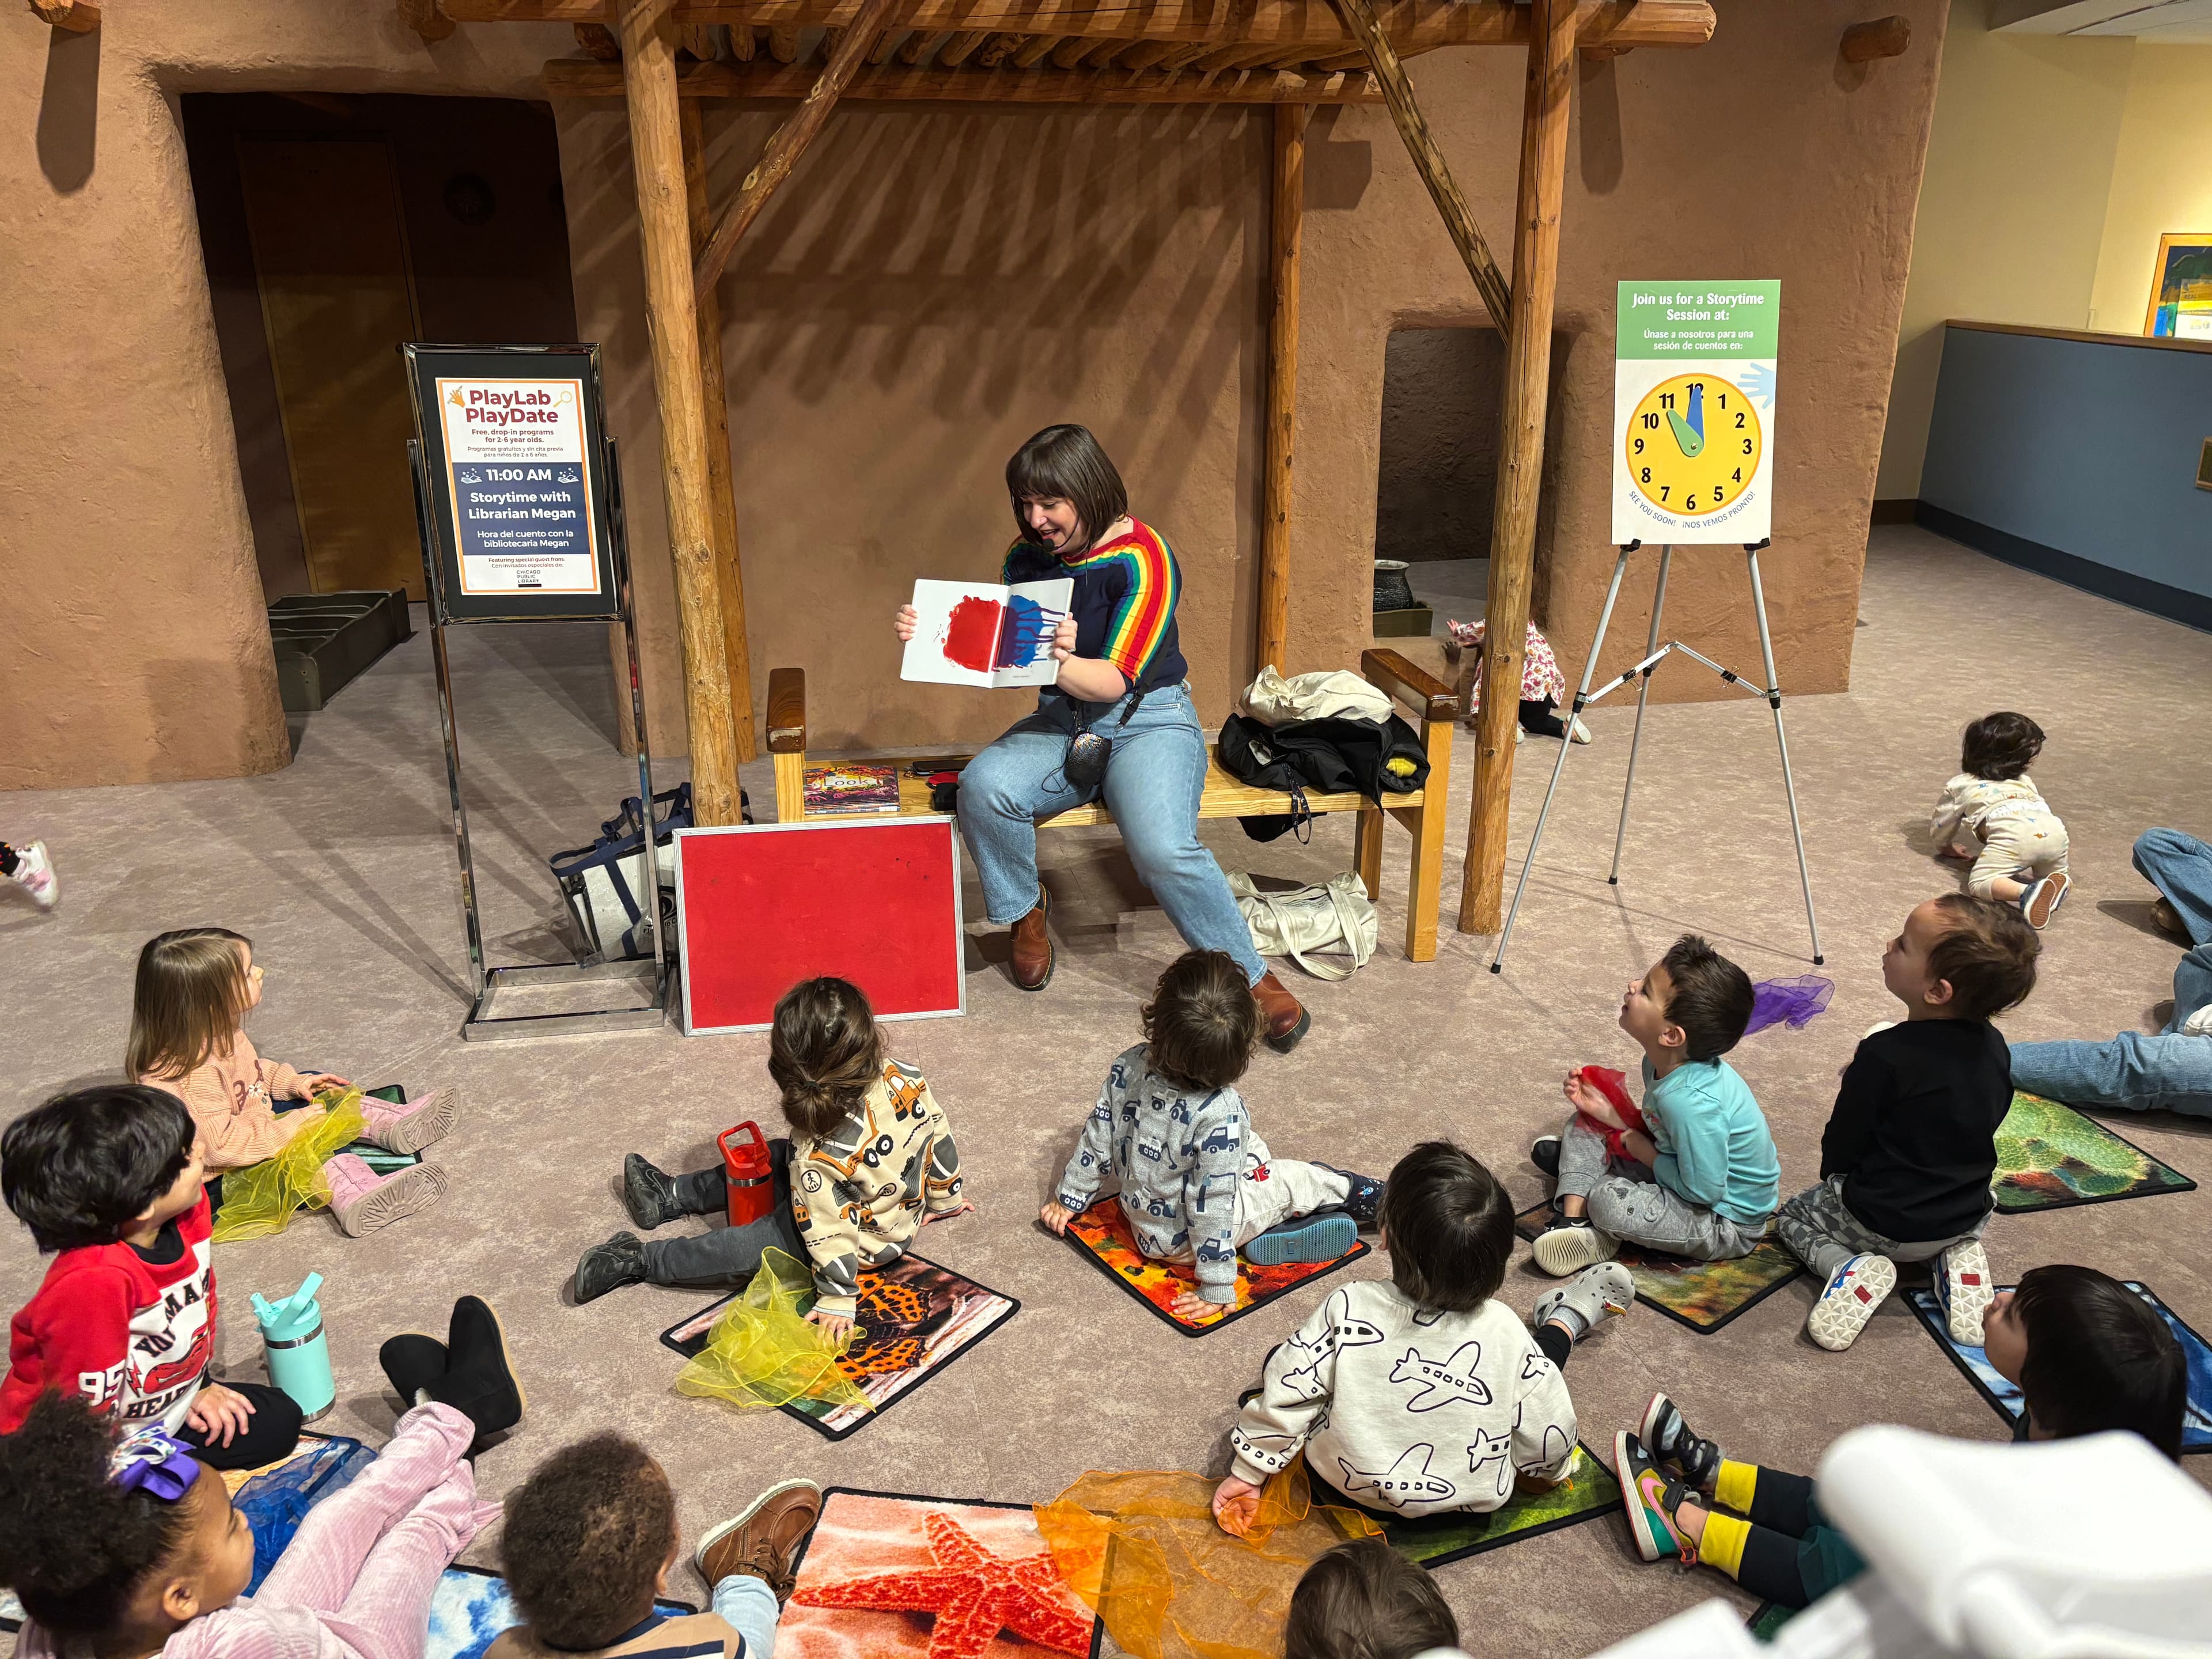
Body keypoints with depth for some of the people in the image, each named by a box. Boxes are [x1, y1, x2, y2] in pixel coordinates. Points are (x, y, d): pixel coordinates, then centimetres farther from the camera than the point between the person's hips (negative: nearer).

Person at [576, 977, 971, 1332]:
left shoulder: (820, 1150, -38)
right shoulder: (908, 1078, -22)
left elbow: (830, 1231, -31)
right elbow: (940, 1136, -6)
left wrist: (837, 1298, -16)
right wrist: (946, 1197, 12)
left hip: (865, 1243, -8)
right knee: (773, 1159, 18)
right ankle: (669, 1197, 32)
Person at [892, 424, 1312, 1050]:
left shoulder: (1142, 559, -14)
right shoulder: (1026, 557, 4)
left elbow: (1114, 683, -17)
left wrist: (1062, 662, -38)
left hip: (1146, 721, -5)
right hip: (1061, 721, 5)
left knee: (1163, 848, -32)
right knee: (983, 787, -27)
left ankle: (1252, 980, -10)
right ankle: (1025, 910, 2)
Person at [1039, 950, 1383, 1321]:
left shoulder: (1127, 1066, -21)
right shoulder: (1221, 1113, -36)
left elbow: (1098, 1137, -7)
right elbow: (1212, 1202, -29)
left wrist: (1070, 1196, 9)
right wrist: (1216, 1287, -17)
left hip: (1143, 1215, 6)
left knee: (1248, 1145, 20)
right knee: (1293, 1179, 12)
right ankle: (1353, 1194, 34)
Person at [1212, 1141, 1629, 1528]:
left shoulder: (1347, 1308, -25)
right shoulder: (1504, 1331, -24)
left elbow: (1285, 1395, -18)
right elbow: (1549, 1439, -13)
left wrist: (1248, 1471, -1)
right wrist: (1544, 1470, 11)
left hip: (1343, 1488, 0)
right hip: (1468, 1505, 1)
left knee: (1281, 1361, 23)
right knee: (1541, 1353, 14)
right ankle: (1567, 1319, 49)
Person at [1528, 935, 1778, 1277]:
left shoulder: (1691, 1101, -36)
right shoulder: (1663, 1063, -8)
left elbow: (1703, 1191, -29)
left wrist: (1638, 1147, -16)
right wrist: (1611, 1113, -6)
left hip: (1727, 1223, -9)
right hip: (1683, 1169, 9)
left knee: (1608, 1201, -32)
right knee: (1585, 1123, 7)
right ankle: (1572, 1219, -5)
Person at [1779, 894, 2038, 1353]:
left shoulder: (1884, 1057, -28)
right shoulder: (1994, 1047, -9)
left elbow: (1841, 1146, -15)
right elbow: (1984, 1124, 8)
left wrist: (1834, 1184, 8)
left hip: (1883, 1224, -5)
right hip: (1967, 1214, 6)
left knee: (1794, 1214, 22)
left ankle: (1849, 1265, -6)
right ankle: (1960, 1254, 9)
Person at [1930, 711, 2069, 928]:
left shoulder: (1959, 785, 30)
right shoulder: (2025, 782, 40)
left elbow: (1941, 824, 38)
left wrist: (1947, 847, 59)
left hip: (2011, 833, -5)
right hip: (2053, 828, 5)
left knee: (1979, 883, -11)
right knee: (2054, 873, 29)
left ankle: (2027, 892, -39)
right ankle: (2054, 881, -8)